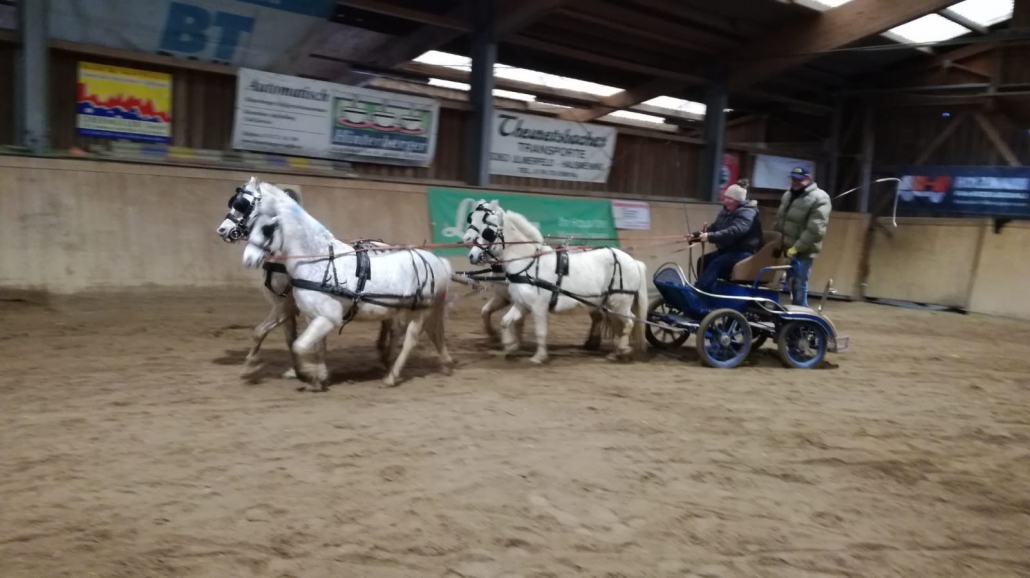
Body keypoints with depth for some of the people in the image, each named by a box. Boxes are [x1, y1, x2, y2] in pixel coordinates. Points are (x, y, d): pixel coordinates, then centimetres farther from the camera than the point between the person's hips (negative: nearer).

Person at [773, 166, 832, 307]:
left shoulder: (819, 199, -14)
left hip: (802, 252, -7)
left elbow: (815, 230, -21)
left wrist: (797, 247, -22)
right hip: (784, 248, 7)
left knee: (798, 286, -4)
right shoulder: (788, 195, 13)